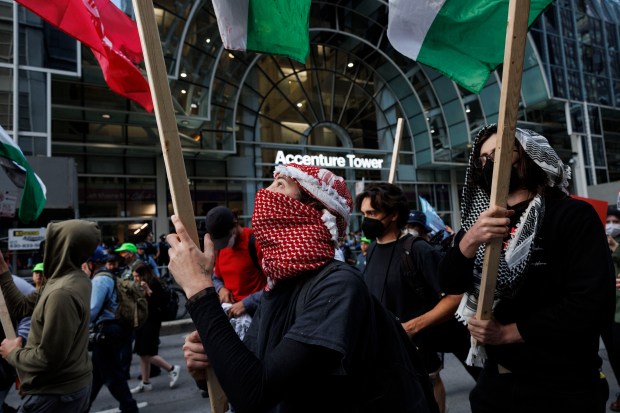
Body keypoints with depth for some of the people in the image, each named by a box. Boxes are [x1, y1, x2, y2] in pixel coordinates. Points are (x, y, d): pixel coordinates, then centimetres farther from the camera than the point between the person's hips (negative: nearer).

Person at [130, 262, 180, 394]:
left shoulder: (154, 284, -12)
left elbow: (159, 302, -20)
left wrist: (148, 290, -27)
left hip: (152, 322, -9)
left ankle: (172, 369, 6)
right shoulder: (139, 287, 13)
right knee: (143, 354, 11)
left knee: (147, 354, -9)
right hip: (142, 321, 9)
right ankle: (145, 383, 20)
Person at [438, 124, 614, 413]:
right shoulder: (480, 222, 3)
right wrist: (469, 240, -26)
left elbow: (594, 306, -19)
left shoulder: (574, 216, -11)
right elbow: (449, 284, -8)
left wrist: (508, 332, -15)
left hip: (562, 389, -4)